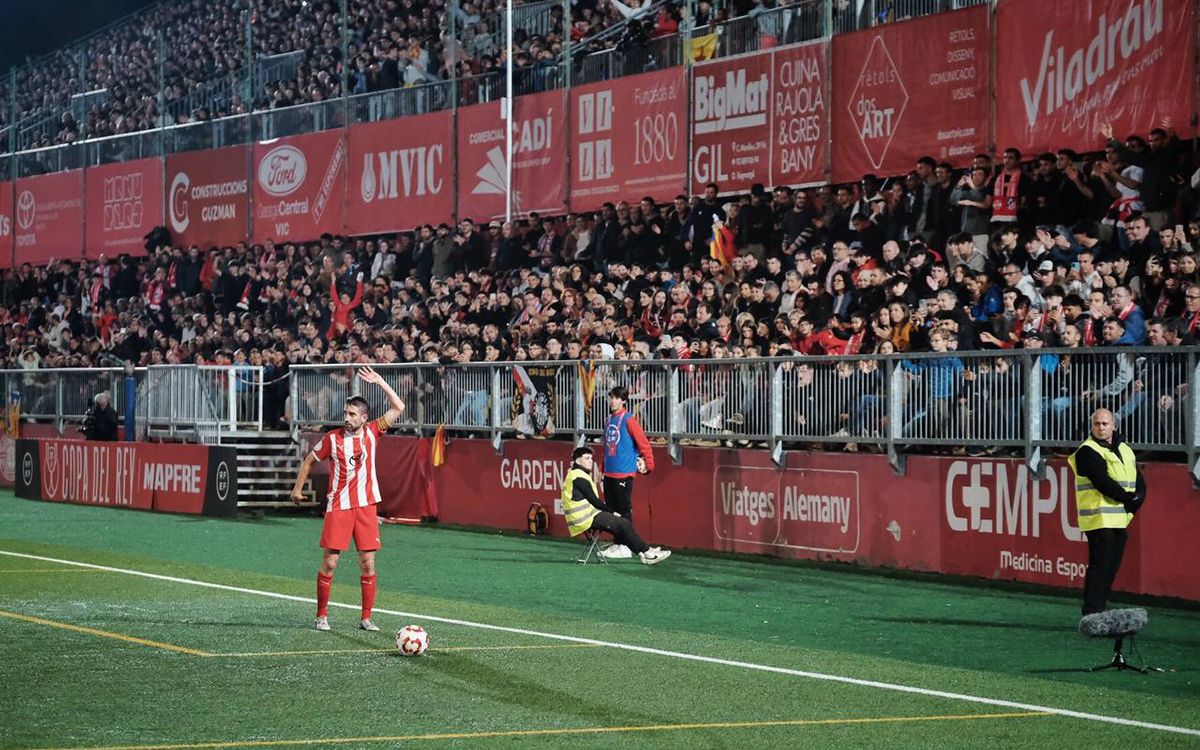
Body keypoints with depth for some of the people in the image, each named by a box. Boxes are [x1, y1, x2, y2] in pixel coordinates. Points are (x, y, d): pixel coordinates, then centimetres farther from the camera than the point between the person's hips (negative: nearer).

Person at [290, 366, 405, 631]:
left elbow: (398, 408, 0)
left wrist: (379, 382, -3)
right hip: (338, 507, -2)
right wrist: (297, 488, 11)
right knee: (329, 562, -3)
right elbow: (309, 460, 13)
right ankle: (322, 615, 8)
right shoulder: (332, 438, -2)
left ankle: (366, 617, 8)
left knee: (368, 563, 1)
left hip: (366, 506, 2)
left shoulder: (372, 432, 2)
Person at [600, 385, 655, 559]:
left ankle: (626, 546, -1)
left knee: (624, 511, -4)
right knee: (611, 510, 11)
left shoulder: (628, 420, -10)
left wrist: (649, 465, -10)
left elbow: (643, 443, -12)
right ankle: (616, 544, 18)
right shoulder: (609, 420, 13)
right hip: (609, 473, 8)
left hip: (624, 474, -8)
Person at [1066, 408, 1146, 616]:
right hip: (1099, 519, -8)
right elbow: (1103, 482, -17)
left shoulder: (1125, 450, 18)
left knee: (1112, 567, 9)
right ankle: (1091, 614, -11)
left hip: (1120, 519, 8)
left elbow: (1139, 481, 15)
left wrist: (1136, 500, -3)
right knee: (1100, 566, -12)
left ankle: (1098, 610, 16)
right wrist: (1128, 498, -13)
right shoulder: (1088, 451, -7)